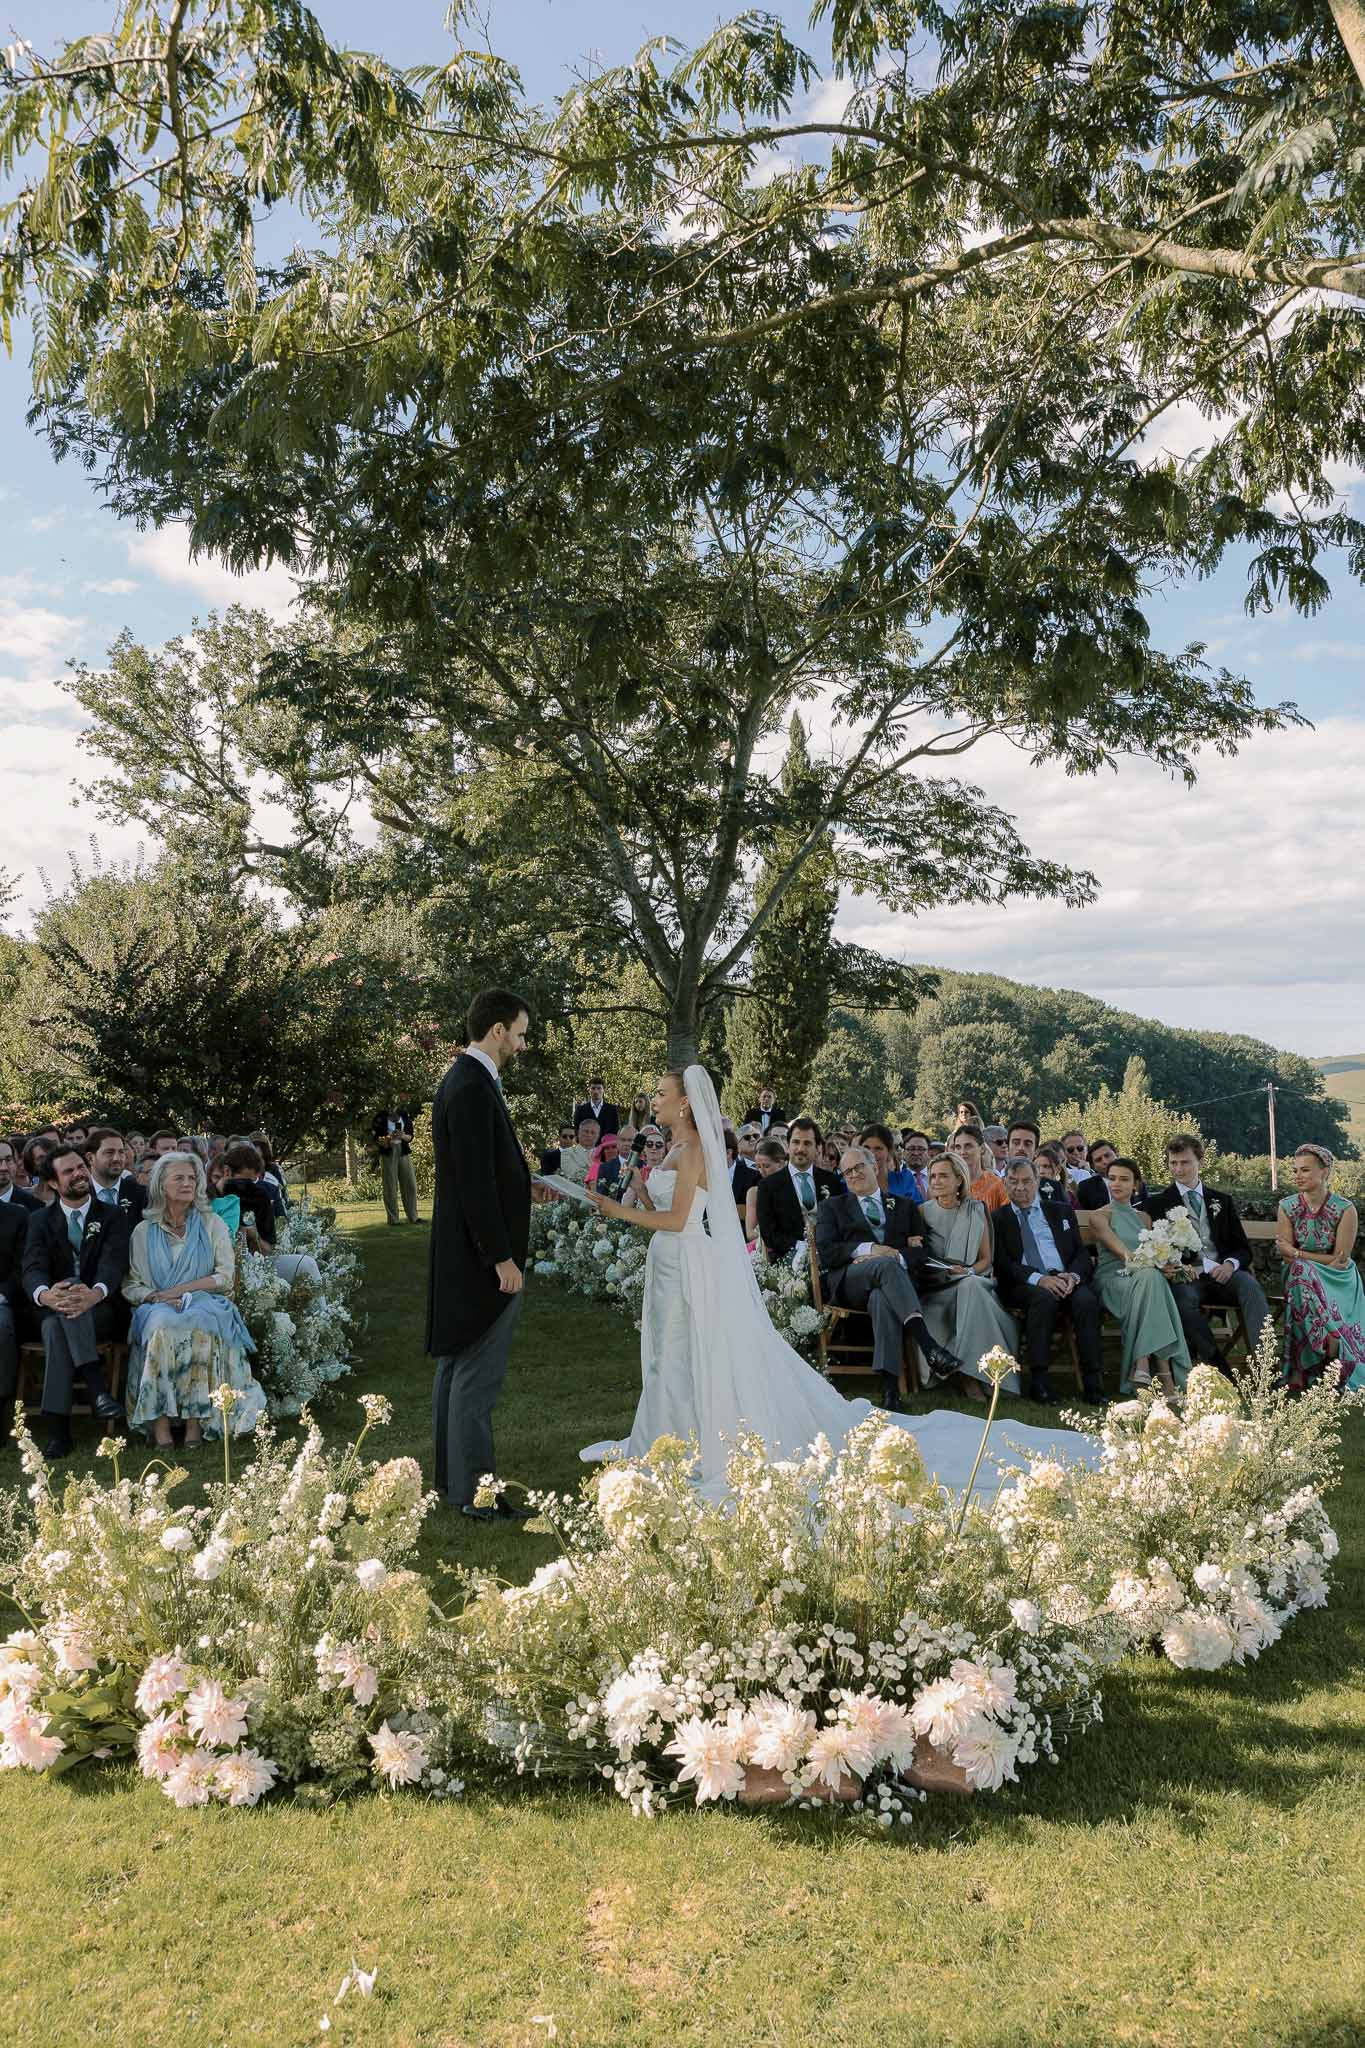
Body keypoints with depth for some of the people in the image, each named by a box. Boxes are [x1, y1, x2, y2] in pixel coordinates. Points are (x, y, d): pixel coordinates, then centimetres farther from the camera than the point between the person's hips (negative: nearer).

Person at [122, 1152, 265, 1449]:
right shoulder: (144, 1231, 13)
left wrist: (179, 1290, -9)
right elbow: (130, 1285, 9)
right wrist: (156, 1297, -12)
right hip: (157, 1310, 1)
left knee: (197, 1327, -36)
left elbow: (225, 1277, 2)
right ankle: (160, 1424, -36)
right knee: (163, 1327, -35)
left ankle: (196, 1420, -34)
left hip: (205, 1305, 0)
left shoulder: (212, 1224, 11)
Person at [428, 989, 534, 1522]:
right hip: (484, 1256, -11)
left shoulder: (463, 1080, 12)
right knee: (478, 1375, -3)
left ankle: (451, 1475, 28)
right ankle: (474, 1491, 5)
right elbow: (476, 1183, -23)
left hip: (465, 1254, 11)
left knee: (457, 1367, 17)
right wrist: (503, 1258, -20)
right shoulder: (472, 1089, -20)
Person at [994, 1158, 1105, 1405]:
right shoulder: (998, 1219, 13)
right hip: (1023, 1286, -2)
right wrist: (1038, 1279, -16)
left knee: (1086, 1299, -30)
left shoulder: (1061, 1211, 21)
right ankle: (1039, 1381, -33)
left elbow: (1082, 1253, 14)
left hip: (1065, 1280, 2)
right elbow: (1002, 1264, 0)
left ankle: (1093, 1382, -29)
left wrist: (1073, 1276, -9)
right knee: (1044, 1298, -36)